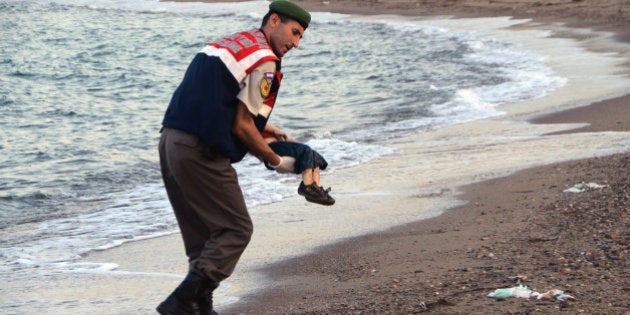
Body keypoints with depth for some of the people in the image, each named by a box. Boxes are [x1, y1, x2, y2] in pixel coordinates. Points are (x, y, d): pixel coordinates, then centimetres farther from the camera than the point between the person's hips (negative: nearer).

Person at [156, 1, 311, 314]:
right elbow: (241, 127, -9)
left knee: (202, 234, 16)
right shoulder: (264, 61, -8)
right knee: (236, 230, -1)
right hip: (200, 153, -9)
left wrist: (264, 129, 27)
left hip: (170, 142, 9)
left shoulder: (230, 42, 21)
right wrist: (276, 162, 4)